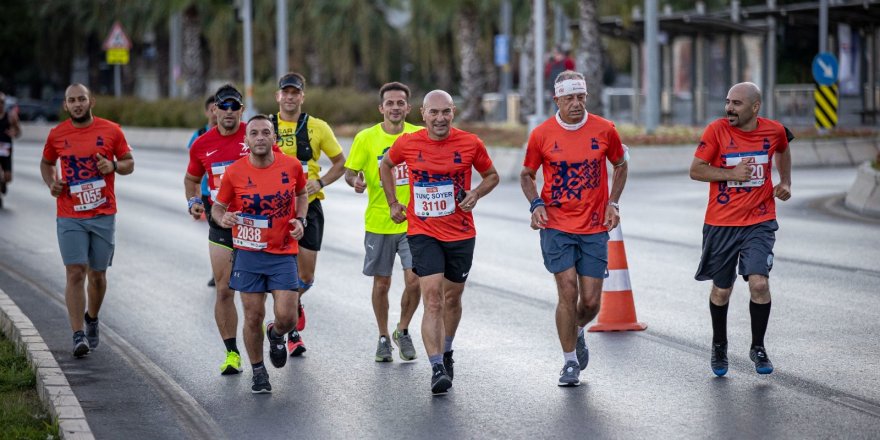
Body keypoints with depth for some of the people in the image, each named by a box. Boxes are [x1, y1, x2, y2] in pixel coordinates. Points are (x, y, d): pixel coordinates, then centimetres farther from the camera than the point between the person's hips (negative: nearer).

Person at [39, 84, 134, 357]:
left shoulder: (111, 131, 0)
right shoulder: (57, 135, 3)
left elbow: (129, 163, 8)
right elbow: (46, 163, 19)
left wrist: (114, 166, -14)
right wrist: (51, 182, -1)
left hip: (104, 215, 1)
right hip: (70, 218, 0)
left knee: (97, 274, 10)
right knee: (75, 273, -9)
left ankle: (91, 319, 36)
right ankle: (78, 335, -9)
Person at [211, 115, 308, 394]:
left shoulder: (292, 166, -4)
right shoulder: (234, 173, -8)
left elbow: (301, 194, 16)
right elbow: (218, 206, 5)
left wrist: (300, 220, -1)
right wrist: (222, 219, -18)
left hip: (283, 253, 1)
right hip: (248, 254, -1)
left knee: (287, 317, -6)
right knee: (253, 317, 3)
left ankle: (276, 335, 32)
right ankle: (258, 372, 23)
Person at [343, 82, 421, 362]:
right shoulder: (366, 138, -3)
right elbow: (350, 171, 1)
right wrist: (355, 181, -20)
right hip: (378, 222, 0)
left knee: (414, 280, -9)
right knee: (381, 283, 9)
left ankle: (403, 331, 16)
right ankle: (383, 338, 27)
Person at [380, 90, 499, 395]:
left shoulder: (470, 144, -5)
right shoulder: (408, 144, -5)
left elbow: (492, 175, 11)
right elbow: (385, 165, 17)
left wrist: (476, 193, -9)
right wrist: (393, 203, 11)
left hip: (461, 234, 2)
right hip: (423, 232, -2)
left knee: (452, 298, 14)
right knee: (432, 297, -15)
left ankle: (446, 352, 39)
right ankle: (437, 368, -19)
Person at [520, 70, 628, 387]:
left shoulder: (605, 130, -2)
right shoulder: (541, 134, -4)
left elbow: (620, 166, 15)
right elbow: (527, 175, 10)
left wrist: (613, 202, 2)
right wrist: (536, 204, -8)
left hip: (594, 229, 1)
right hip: (556, 227, -1)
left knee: (591, 301, 2)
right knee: (568, 292, -9)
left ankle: (577, 331, 37)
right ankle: (570, 362, 7)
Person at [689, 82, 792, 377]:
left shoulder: (774, 131, -1)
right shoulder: (717, 130, -9)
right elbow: (695, 170, -8)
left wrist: (785, 182, 13)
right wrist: (732, 174, -18)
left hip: (759, 223, 0)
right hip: (721, 224, 0)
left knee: (759, 283, -15)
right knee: (721, 289, 11)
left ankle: (758, 347, 5)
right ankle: (719, 346, 35)